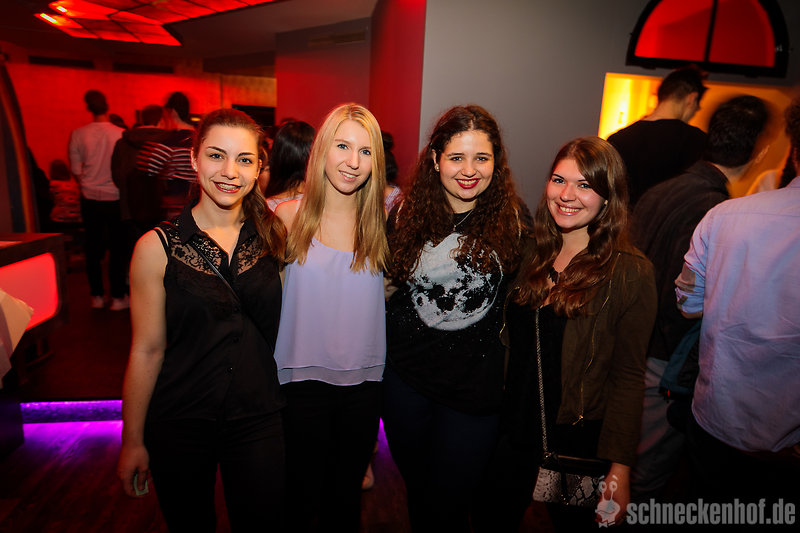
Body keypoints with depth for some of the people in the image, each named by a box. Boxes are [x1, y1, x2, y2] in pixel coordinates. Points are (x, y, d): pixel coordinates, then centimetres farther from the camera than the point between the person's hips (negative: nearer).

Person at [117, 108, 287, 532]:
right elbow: (147, 350, -7)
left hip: (258, 419, 2)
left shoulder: (273, 236, -3)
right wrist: (132, 441, 0)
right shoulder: (158, 247, -11)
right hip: (179, 425, -1)